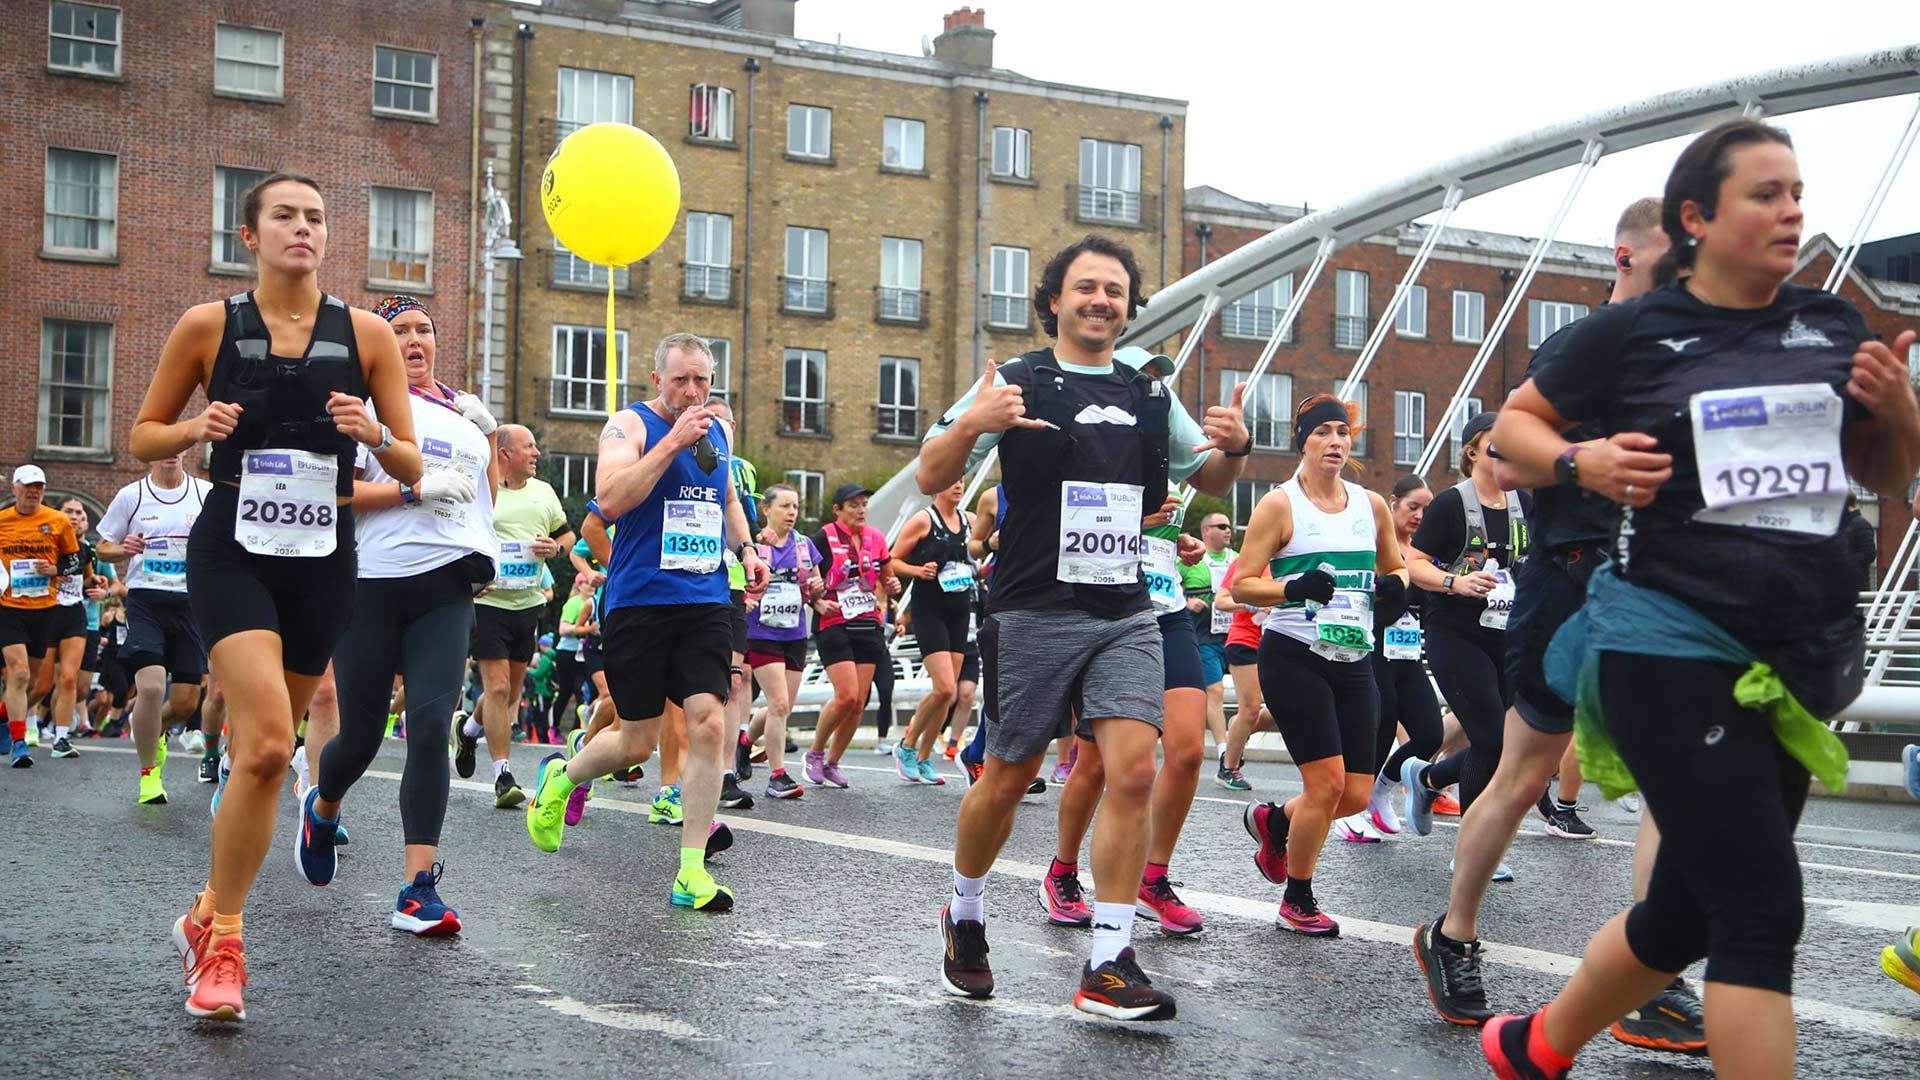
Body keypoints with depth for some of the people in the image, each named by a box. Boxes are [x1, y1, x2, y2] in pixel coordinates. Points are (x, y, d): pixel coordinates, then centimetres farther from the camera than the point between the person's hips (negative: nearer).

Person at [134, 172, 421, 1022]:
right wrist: (197, 429, -11)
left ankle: (208, 914, 31)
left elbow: (411, 468, 5)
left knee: (263, 750, 10)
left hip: (323, 560, 3)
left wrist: (373, 435, -16)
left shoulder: (367, 334, 3)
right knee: (267, 745, -19)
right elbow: (142, 438, 9)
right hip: (232, 552, -2)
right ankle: (222, 945, -4)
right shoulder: (208, 326, 1)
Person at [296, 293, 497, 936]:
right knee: (360, 736, 6)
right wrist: (417, 488, -15)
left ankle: (417, 891, -11)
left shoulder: (462, 410, 19)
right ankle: (322, 810, 42)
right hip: (372, 583, -3)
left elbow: (485, 498, 26)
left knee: (430, 729, -12)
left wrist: (489, 434, 13)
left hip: (446, 586, 3)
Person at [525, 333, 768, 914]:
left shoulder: (717, 430, 14)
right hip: (639, 601, -4)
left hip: (706, 601, 5)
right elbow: (611, 500, -21)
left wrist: (746, 549, 14)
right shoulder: (631, 424, -5)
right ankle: (561, 774, 35)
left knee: (708, 724, -9)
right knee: (636, 743, 2)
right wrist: (673, 442, -23)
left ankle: (692, 874, -2)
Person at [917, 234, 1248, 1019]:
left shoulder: (1150, 395, 11)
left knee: (1133, 771, -10)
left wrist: (1235, 446, -1)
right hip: (1034, 611, -3)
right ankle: (965, 919, 31)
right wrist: (971, 424, -27)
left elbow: (1209, 480, 23)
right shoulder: (1016, 382, -2)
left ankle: (1109, 966, -3)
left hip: (1126, 615, 3)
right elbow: (931, 480, -6)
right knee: (1008, 779, 6)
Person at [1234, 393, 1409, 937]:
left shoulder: (1372, 505, 10)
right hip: (1294, 657, -5)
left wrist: (1394, 587, 0)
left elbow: (1394, 567, 24)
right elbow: (1241, 586, -7)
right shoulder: (1279, 504, -4)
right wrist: (1295, 588, -24)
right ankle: (1298, 902, 11)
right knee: (1327, 781, -10)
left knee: (1356, 794, 2)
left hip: (1354, 662, 6)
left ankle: (1272, 821, 33)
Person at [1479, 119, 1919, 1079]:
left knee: (1689, 910, 15)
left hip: (1799, 657, 6)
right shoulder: (1633, 331, -4)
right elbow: (1513, 425, 7)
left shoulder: (1832, 326, 8)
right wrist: (1581, 461, -13)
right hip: (1671, 645, -6)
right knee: (1762, 909, -11)